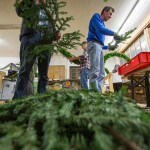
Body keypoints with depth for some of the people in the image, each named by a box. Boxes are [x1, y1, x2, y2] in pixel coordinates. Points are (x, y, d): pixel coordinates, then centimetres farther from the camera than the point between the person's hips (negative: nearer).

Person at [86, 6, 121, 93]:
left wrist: (107, 47, 22)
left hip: (99, 48, 9)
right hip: (94, 44, -8)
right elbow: (100, 29, -8)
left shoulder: (103, 24, 36)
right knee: (95, 71, -23)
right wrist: (114, 33, -4)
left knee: (101, 74, -3)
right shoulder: (96, 16, 14)